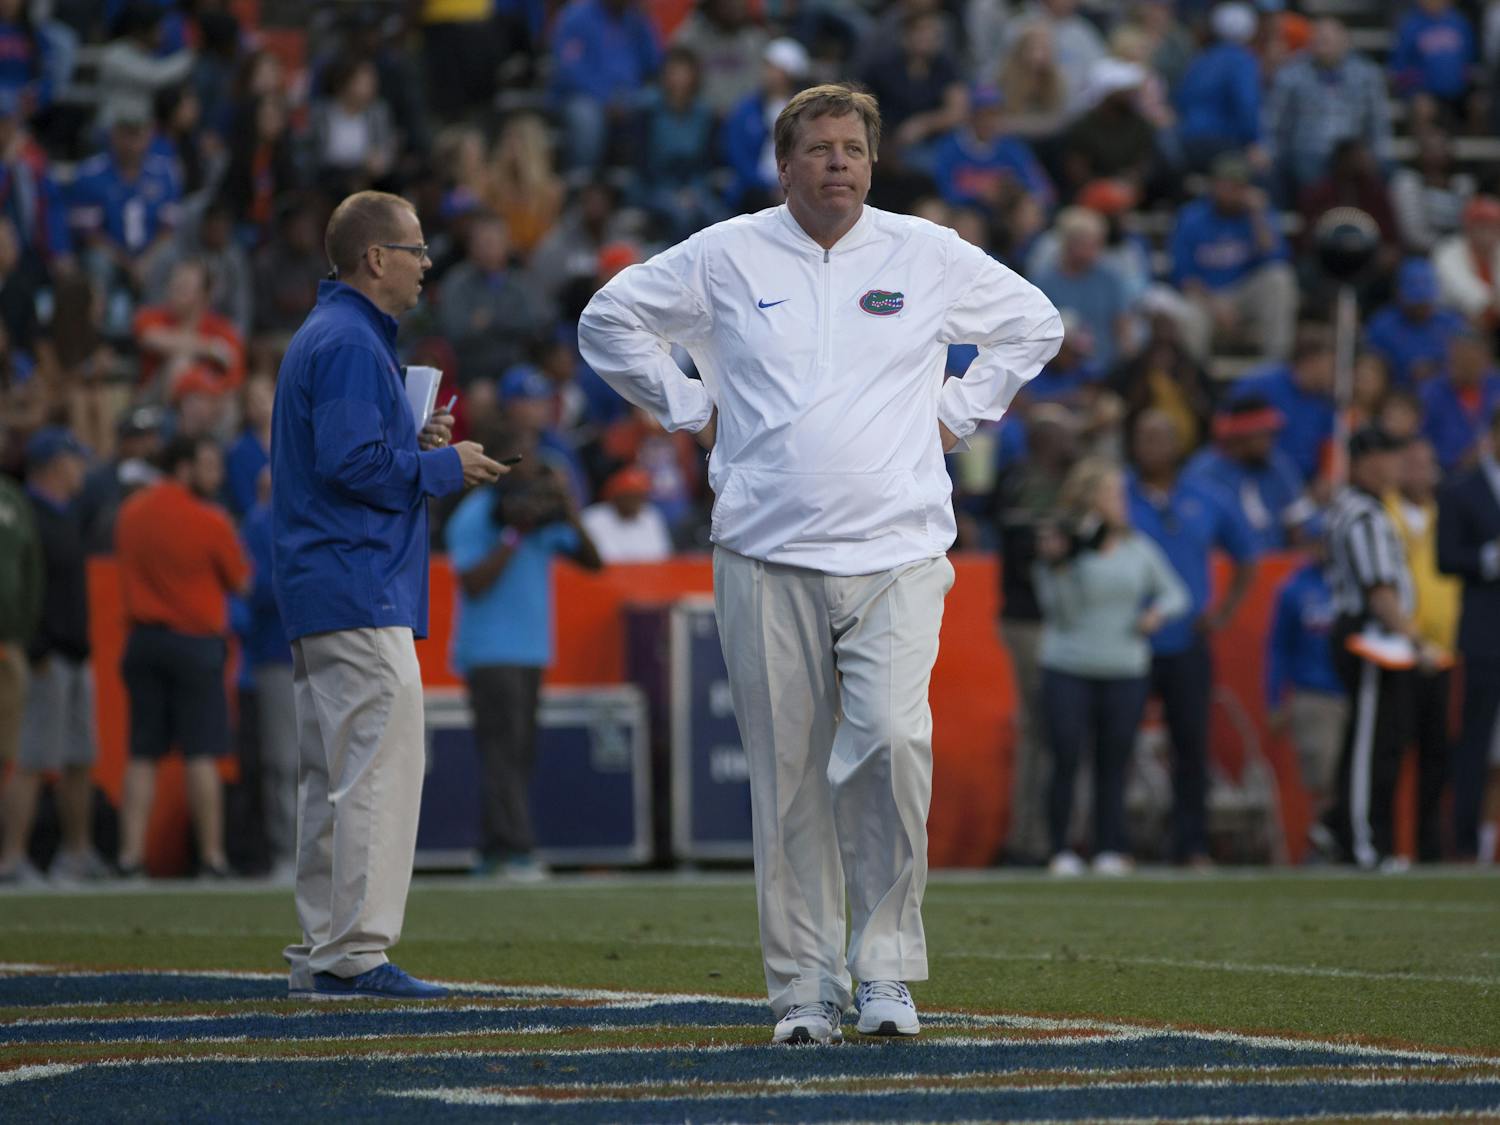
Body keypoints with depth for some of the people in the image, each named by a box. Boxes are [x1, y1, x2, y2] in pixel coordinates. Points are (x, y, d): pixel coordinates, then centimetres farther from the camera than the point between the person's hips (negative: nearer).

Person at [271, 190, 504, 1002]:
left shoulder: (324, 337, 20)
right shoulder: (350, 343, -13)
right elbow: (353, 462, -21)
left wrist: (415, 446, 12)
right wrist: (442, 467, -9)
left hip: (317, 595, 11)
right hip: (359, 591, -11)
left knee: (332, 775, 11)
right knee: (381, 764, -12)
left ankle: (323, 951, 14)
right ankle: (354, 951, -15)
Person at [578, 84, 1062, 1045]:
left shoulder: (930, 256, 8)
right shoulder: (725, 257, 6)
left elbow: (1035, 324, 22)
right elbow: (609, 321, 17)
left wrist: (958, 414, 13)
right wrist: (689, 408, 9)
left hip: (897, 554, 0)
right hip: (768, 558, 1)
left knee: (893, 739, -19)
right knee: (789, 777, 0)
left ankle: (885, 967, -8)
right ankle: (805, 988, 8)